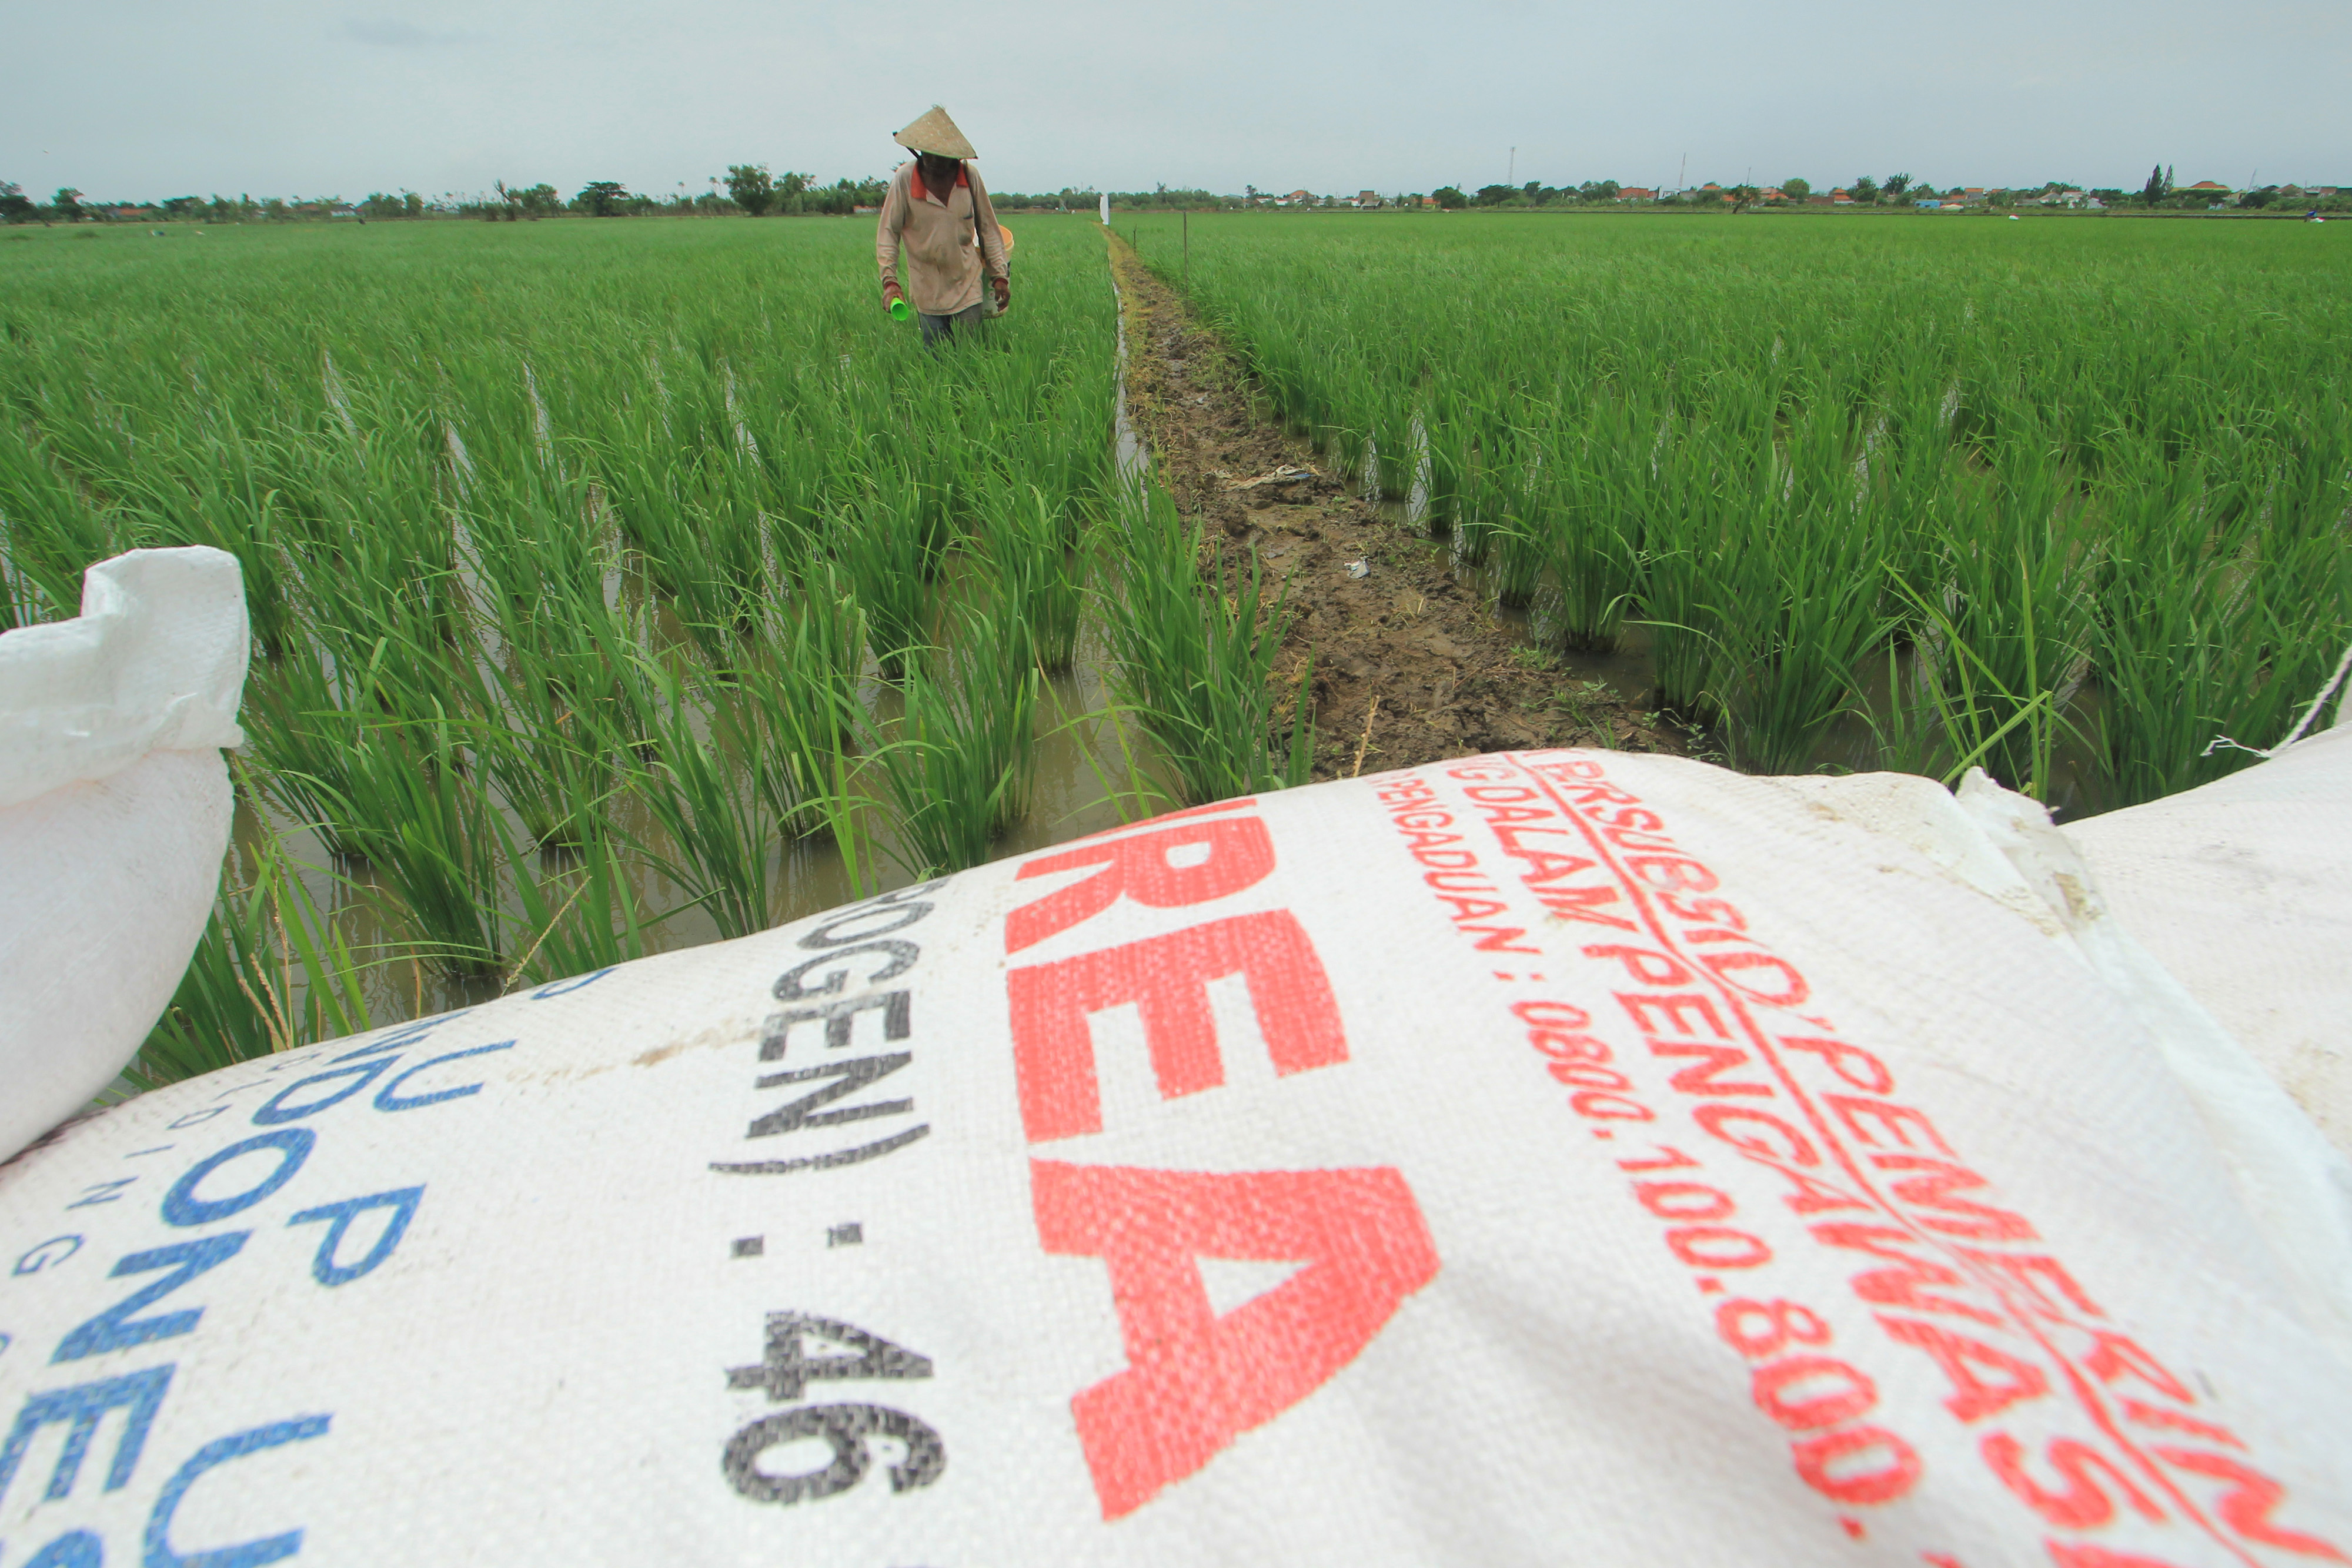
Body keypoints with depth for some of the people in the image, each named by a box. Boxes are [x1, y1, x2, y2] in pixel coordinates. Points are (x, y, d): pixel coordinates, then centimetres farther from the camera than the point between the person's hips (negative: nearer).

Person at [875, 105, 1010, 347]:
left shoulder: (970, 176, -2)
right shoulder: (905, 179, -7)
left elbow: (988, 229, 7)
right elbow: (887, 232, -3)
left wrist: (1000, 275, 3)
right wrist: (889, 280, -14)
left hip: (968, 287, 1)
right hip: (927, 292, -1)